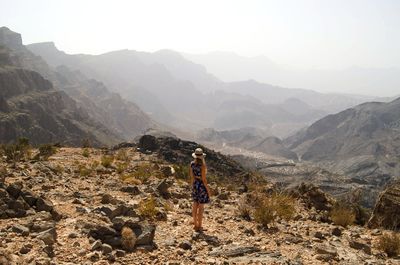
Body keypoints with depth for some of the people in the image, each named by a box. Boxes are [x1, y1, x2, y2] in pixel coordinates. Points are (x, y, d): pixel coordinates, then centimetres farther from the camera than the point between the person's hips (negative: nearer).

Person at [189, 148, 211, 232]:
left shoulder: (192, 163, -1)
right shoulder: (202, 165, -21)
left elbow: (191, 176, 6)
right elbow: (203, 178, -19)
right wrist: (208, 189, -10)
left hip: (195, 185, 7)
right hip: (202, 185, -6)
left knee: (195, 205, 15)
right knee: (201, 207, 3)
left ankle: (195, 225, 23)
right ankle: (199, 227, 10)